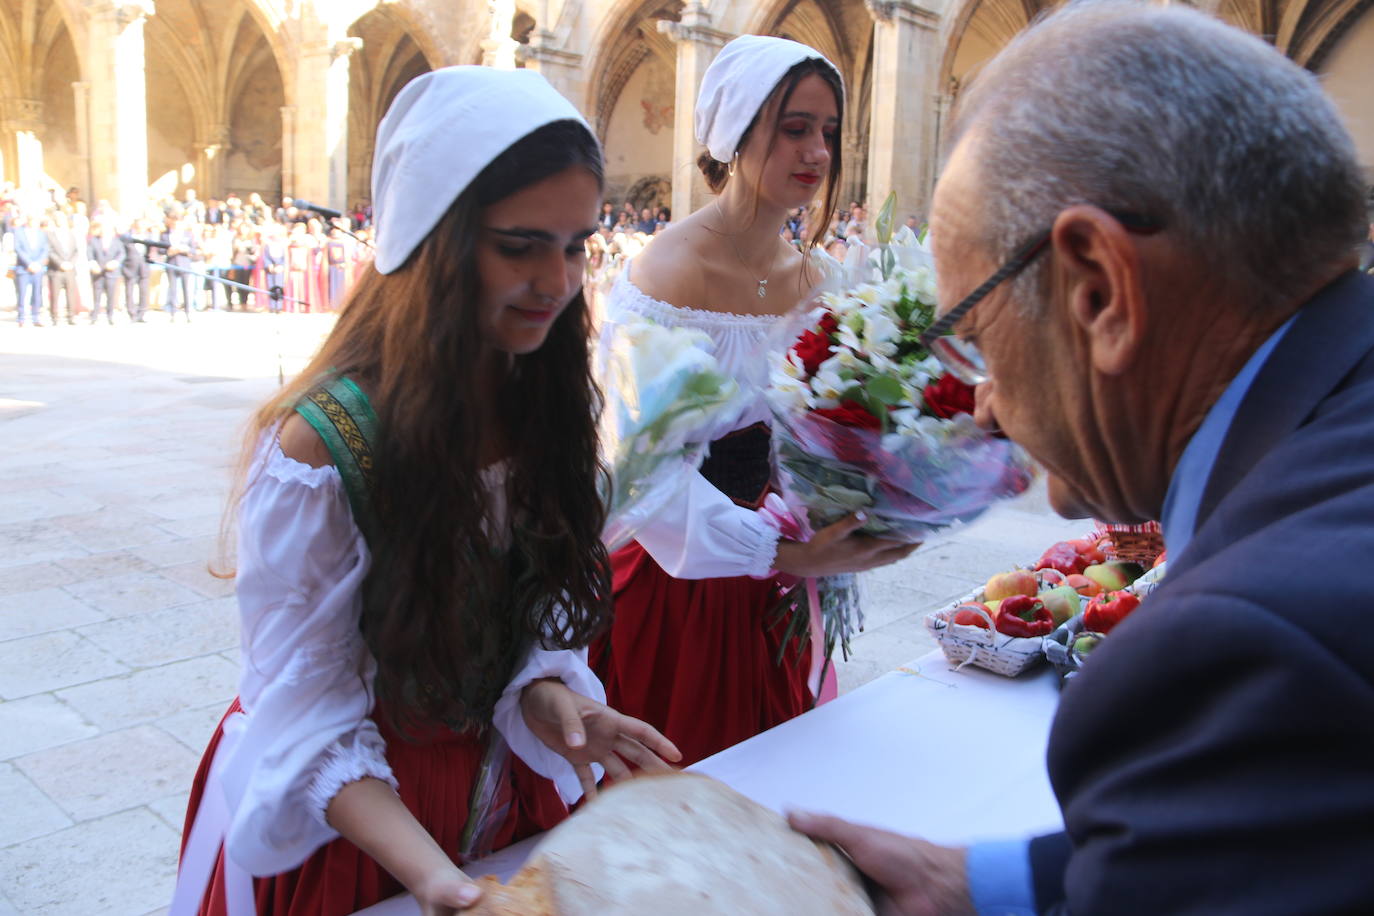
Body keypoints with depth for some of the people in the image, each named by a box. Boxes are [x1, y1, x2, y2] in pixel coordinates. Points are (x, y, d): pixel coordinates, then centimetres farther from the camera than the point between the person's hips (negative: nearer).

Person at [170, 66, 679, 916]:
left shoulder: (548, 406, -10)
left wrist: (545, 695, -22)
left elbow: (539, 616, -1)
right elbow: (313, 729, -21)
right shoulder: (325, 441, -26)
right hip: (353, 821, -4)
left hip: (504, 776, 5)